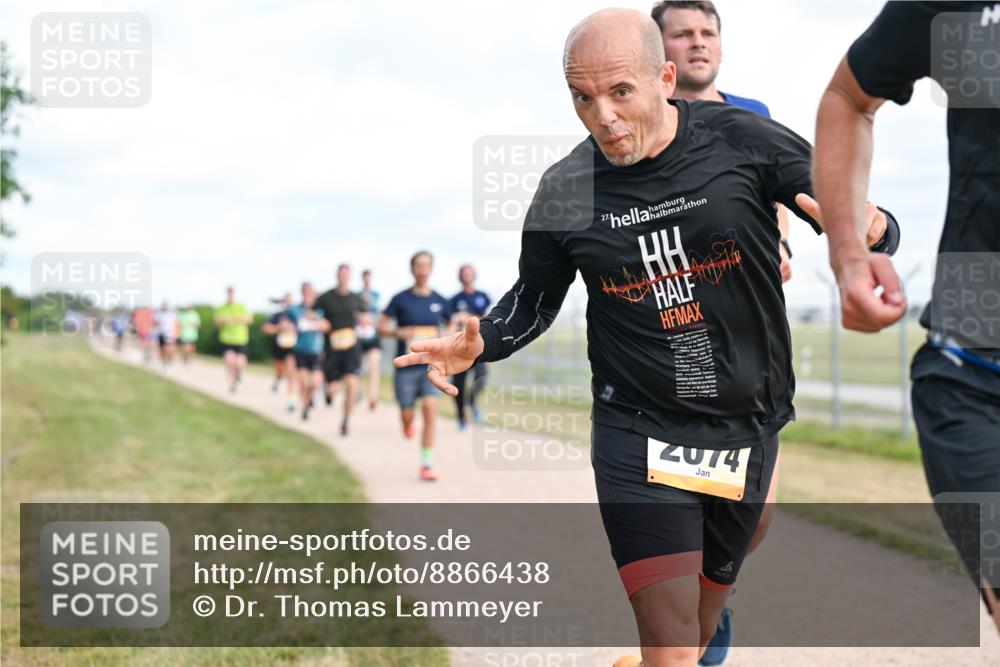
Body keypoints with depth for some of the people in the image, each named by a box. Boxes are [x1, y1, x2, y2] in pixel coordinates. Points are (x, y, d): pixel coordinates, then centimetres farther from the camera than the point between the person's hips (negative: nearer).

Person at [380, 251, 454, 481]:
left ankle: (427, 464, -10)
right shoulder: (400, 299, -3)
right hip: (406, 366, -1)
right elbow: (382, 327, 0)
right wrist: (400, 332, -19)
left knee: (430, 409, -16)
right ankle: (407, 425, 46)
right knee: (407, 415, 6)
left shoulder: (439, 300, 4)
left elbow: (451, 325, 20)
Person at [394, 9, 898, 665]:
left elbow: (868, 227, -3)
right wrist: (478, 344, -10)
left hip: (747, 426, 2)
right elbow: (533, 300, 10)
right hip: (639, 432, -1)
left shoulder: (743, 139, -10)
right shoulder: (565, 190, -6)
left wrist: (872, 229, -27)